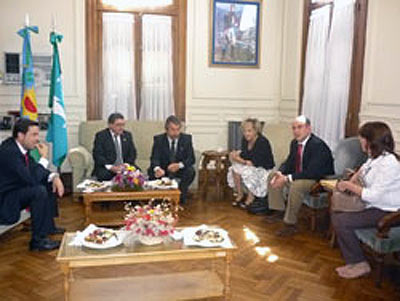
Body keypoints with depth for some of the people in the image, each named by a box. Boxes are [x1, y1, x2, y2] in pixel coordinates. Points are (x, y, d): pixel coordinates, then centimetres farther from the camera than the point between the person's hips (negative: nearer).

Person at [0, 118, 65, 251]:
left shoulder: (20, 146, 0)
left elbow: (34, 170, 10)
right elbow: (31, 179, -32)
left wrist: (54, 177, -8)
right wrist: (43, 158, -22)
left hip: (16, 189, 10)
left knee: (50, 184, 11)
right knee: (39, 191, -28)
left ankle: (48, 225, 21)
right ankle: (38, 240, -18)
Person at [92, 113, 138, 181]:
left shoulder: (127, 135, 13)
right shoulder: (101, 136, 1)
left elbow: (132, 153, 9)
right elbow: (97, 155, -8)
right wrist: (110, 167, -23)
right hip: (106, 168, -3)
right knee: (103, 174, -34)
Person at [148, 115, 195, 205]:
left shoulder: (187, 138, -6)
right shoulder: (158, 139, -8)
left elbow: (191, 158, -11)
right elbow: (154, 158, -16)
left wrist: (179, 165, -32)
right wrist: (157, 168, -41)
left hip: (180, 170, 0)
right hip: (162, 169, 0)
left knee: (190, 171, -30)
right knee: (151, 171, -29)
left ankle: (181, 199, -12)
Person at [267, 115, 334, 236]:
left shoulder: (318, 145, -25)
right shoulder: (295, 143, 1)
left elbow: (311, 172, -31)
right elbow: (289, 162, 11)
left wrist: (287, 178, -33)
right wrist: (280, 172, -12)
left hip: (319, 180, -9)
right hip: (299, 176, 9)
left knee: (296, 185, -36)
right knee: (273, 177, 3)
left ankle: (290, 224, -22)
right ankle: (279, 211, 11)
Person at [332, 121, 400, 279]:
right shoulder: (375, 157, 5)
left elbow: (373, 196, -28)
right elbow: (365, 167, 31)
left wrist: (348, 185, -15)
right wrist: (354, 178, 13)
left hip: (386, 212, -10)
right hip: (374, 204, 10)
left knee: (340, 221, -19)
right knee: (337, 213, -1)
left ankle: (360, 264, -2)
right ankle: (353, 261, 4)